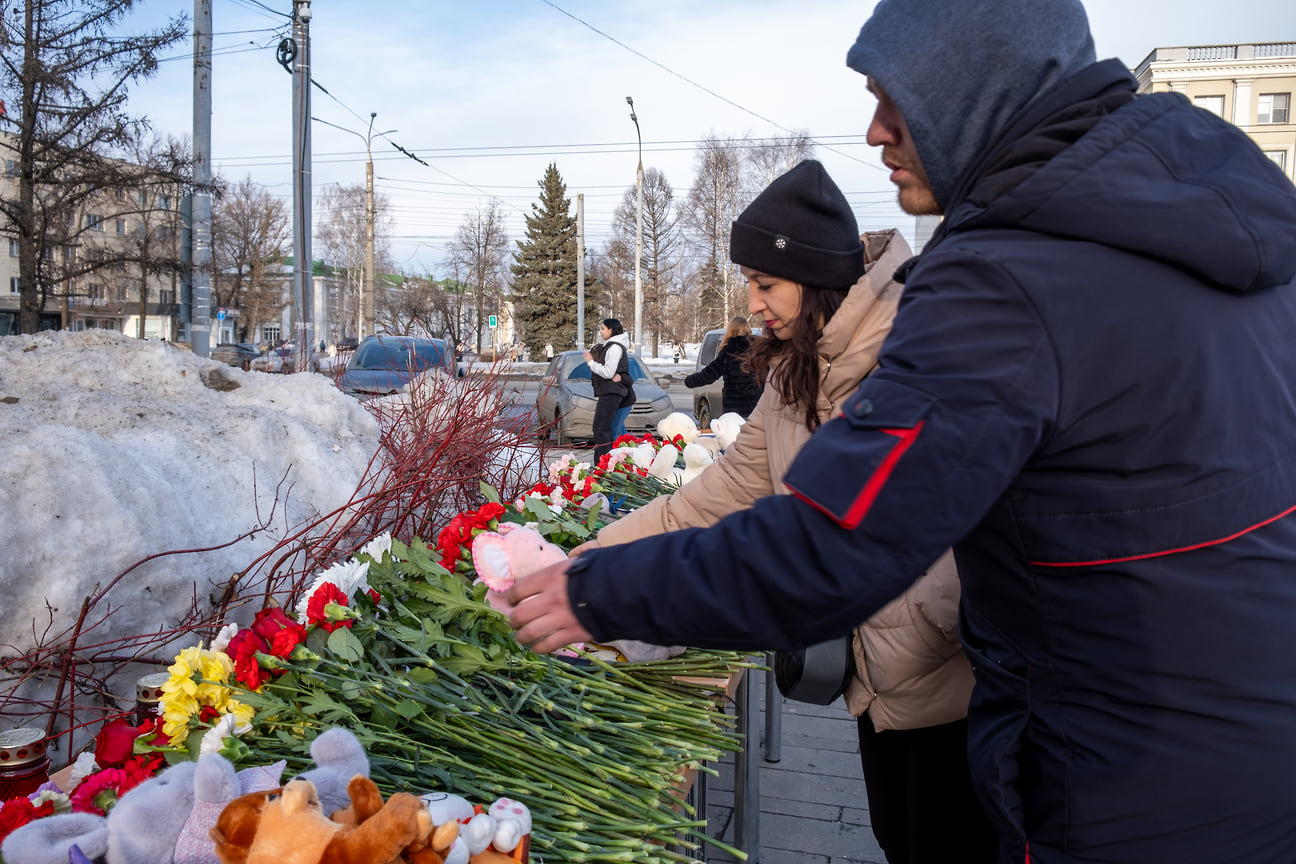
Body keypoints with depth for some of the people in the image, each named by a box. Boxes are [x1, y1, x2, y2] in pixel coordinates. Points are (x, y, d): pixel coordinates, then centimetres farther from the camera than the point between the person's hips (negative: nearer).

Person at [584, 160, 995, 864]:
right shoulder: (793, 380, 6)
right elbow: (721, 491, 9)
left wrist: (901, 644, -22)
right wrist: (596, 555, 6)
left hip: (953, 676, -7)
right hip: (877, 677, 8)